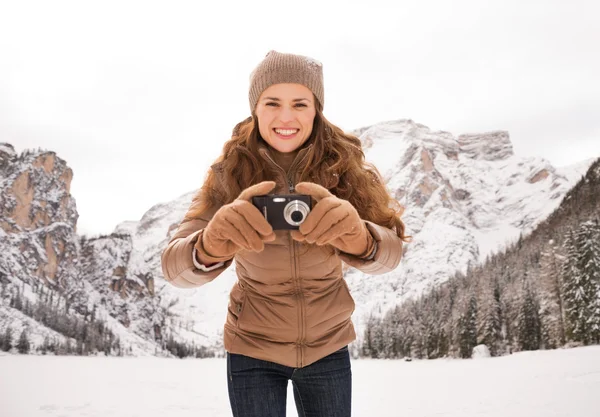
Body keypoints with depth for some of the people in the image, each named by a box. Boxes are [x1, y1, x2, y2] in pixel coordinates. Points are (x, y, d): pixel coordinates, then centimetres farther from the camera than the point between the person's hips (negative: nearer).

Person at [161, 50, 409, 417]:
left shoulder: (348, 167, -13)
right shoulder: (230, 174, -16)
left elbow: (390, 251, -22)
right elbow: (174, 265, -25)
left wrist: (358, 237, -47)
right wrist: (211, 247, -49)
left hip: (328, 348, 1)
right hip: (253, 349, -1)